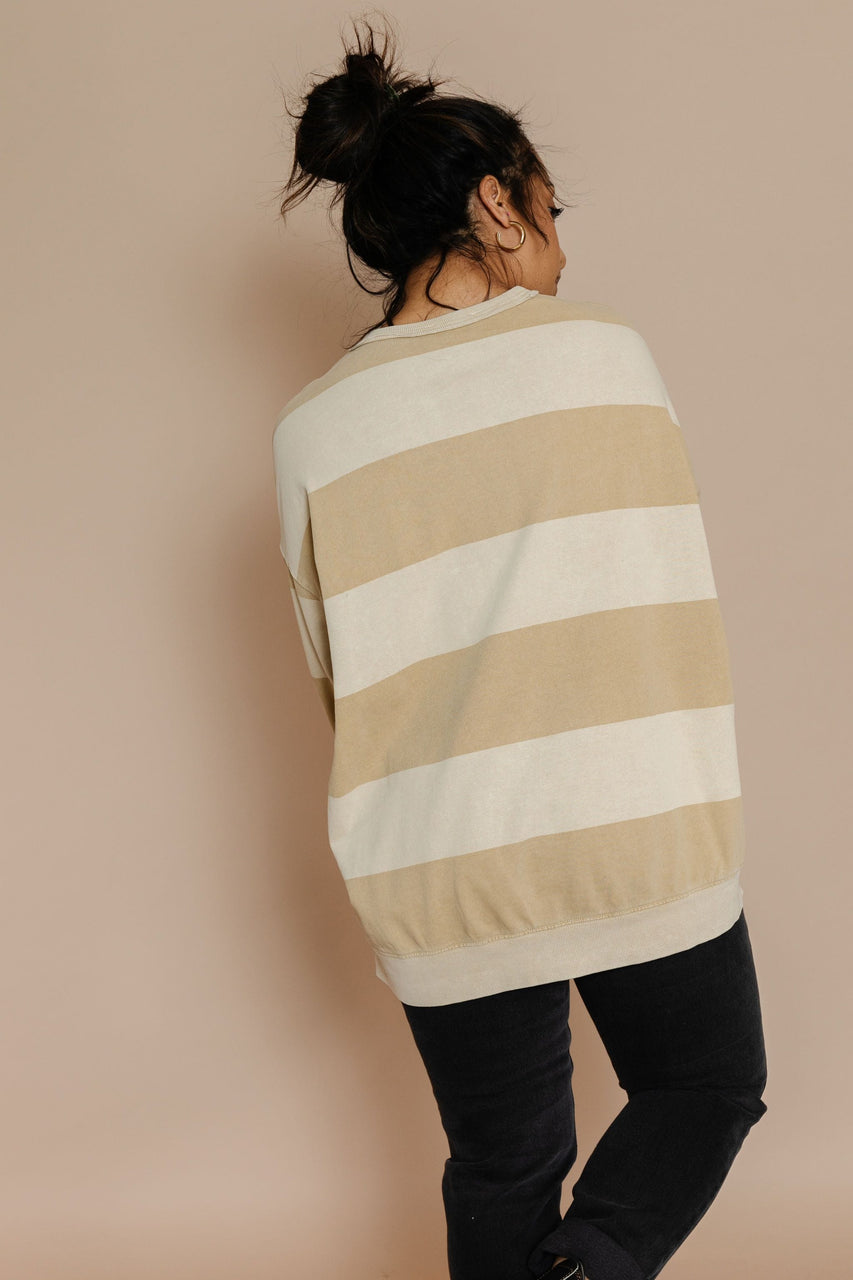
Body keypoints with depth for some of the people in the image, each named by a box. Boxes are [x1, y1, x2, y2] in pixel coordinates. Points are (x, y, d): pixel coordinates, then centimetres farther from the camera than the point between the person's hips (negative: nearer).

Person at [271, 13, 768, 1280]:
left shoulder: (312, 426, 2)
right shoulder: (603, 344, -3)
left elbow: (340, 681, 7)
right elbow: (662, 594, 4)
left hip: (444, 875, 2)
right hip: (640, 840, -2)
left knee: (504, 1169, 20)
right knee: (709, 1085, 21)